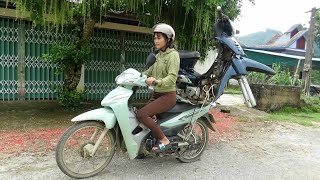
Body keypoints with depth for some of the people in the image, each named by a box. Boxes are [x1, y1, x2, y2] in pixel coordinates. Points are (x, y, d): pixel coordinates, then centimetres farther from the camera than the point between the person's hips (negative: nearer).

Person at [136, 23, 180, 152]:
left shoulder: (173, 55, -12)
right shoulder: (158, 55, 13)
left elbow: (172, 78, -24)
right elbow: (149, 72, 13)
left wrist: (156, 81, -39)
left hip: (167, 96, -8)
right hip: (156, 95, 8)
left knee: (141, 114, -21)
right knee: (142, 115, 4)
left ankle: (164, 140, -11)